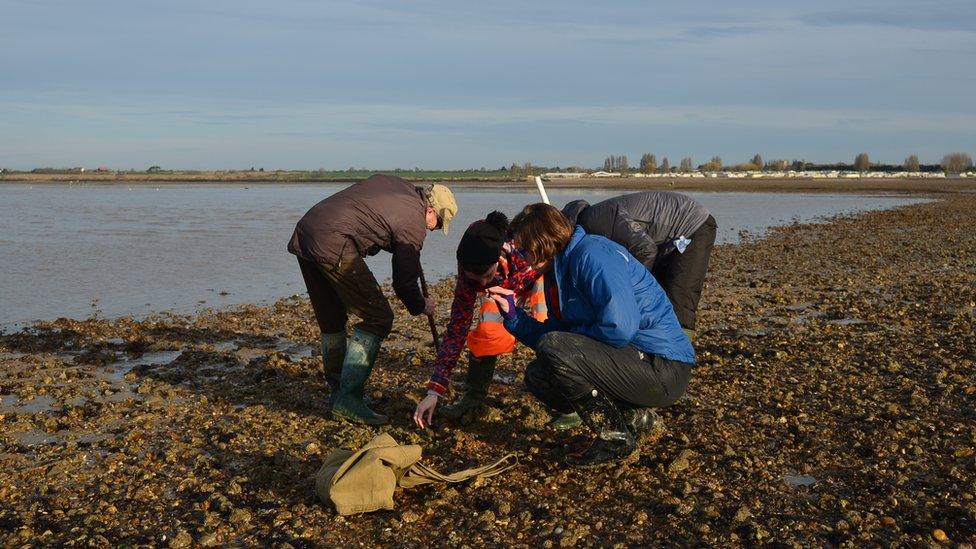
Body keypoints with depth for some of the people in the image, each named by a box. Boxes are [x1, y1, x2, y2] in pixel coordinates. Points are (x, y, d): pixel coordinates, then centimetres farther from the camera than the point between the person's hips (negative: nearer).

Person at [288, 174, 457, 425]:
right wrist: (422, 306, 24)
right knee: (377, 319, -3)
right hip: (334, 245, -9)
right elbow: (404, 282, 3)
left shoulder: (392, 182, 21)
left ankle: (337, 391, 29)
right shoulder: (414, 221, 0)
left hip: (303, 232, 9)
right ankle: (348, 397, -5)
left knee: (332, 321, 20)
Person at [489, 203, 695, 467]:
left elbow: (619, 327, -27)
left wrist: (575, 335, -12)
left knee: (554, 350, -23)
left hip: (662, 368, -10)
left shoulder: (591, 254, -18)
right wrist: (512, 315, 9)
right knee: (537, 376, 11)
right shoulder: (560, 273, 13)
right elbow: (554, 334, 15)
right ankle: (632, 414, 10)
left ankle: (614, 438, -8)